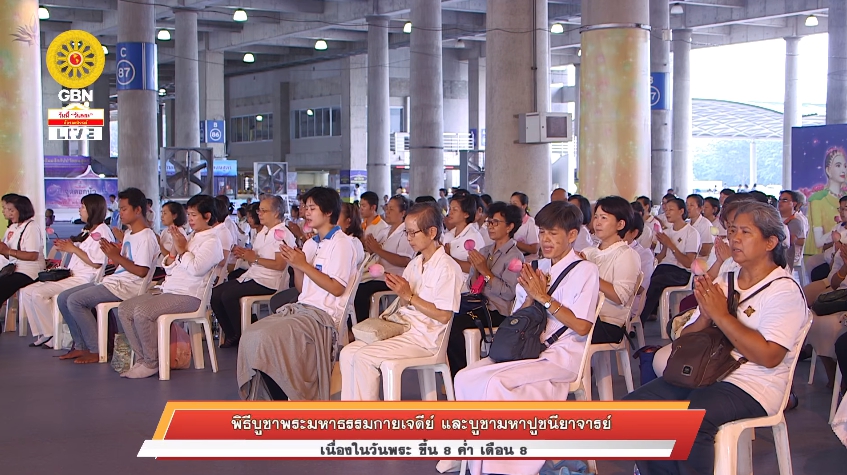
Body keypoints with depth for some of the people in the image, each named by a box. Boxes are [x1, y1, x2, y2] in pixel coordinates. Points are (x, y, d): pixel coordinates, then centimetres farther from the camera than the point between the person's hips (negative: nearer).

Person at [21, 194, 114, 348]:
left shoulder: (101, 232, -10)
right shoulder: (88, 231, 23)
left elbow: (96, 263, -19)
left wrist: (73, 249, -12)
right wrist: (66, 248, 9)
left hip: (84, 279, -11)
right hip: (73, 276, 11)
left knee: (39, 294, -22)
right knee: (27, 292, 0)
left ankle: (54, 335, -10)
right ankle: (41, 334, 0)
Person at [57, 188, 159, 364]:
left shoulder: (146, 237, -12)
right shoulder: (128, 234, 20)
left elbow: (141, 271, -20)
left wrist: (116, 256, -16)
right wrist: (112, 253, 1)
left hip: (128, 287, -10)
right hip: (113, 281, 10)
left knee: (75, 301, -21)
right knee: (63, 298, 5)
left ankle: (97, 351, -13)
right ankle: (81, 346, 8)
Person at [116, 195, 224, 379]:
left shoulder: (211, 241, -5)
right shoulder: (190, 238, 23)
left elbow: (197, 268, -21)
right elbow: (169, 268, 20)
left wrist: (183, 250, -8)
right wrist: (174, 250, 3)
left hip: (189, 296, -10)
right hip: (169, 292, 10)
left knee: (142, 311, -28)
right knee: (125, 308, -2)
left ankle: (153, 363, -14)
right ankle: (142, 358, -1)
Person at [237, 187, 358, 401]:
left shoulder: (341, 243, -7)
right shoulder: (311, 244, 17)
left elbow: (337, 288, -15)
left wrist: (304, 265, -14)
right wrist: (296, 264, -1)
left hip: (324, 314, -8)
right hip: (301, 308, 8)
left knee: (267, 337, -24)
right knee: (250, 336, -9)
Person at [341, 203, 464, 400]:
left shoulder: (447, 268, -11)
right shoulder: (414, 265, 14)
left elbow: (444, 316, -16)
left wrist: (409, 296, -14)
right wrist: (400, 292, -4)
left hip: (425, 338, -8)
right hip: (404, 329, 9)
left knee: (363, 357, -21)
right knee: (348, 353, -7)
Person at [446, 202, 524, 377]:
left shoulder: (515, 256, -3)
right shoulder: (484, 251, 20)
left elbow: (510, 293, -14)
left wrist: (486, 272, -13)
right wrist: (475, 269, -1)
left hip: (499, 313, -7)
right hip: (479, 305, 7)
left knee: (455, 323, -27)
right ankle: (457, 377, -10)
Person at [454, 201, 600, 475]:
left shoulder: (585, 271, -3)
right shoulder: (537, 269, 16)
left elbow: (582, 326, -14)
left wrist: (543, 297, -12)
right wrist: (530, 296, -5)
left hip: (562, 356, -7)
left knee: (496, 382, -28)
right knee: (466, 378, -14)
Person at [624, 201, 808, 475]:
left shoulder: (784, 290, -4)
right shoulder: (723, 282, 17)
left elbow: (769, 356, -18)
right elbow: (686, 339, 16)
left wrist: (721, 314, -13)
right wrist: (705, 316, -6)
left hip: (750, 386, -7)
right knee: (633, 406, -13)